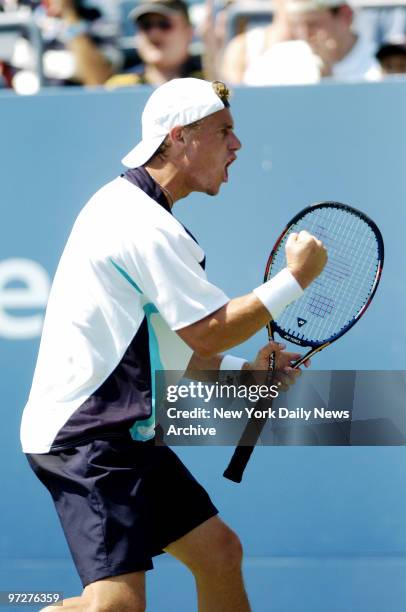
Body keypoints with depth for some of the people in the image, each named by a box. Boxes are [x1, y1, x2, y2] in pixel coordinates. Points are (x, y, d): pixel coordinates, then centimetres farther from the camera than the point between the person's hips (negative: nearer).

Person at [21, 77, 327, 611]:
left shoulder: (131, 208, 16)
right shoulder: (146, 227, -17)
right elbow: (211, 329, -16)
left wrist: (245, 371, 10)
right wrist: (296, 278, -6)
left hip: (122, 433, 11)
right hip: (85, 434, -11)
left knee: (218, 552, 13)